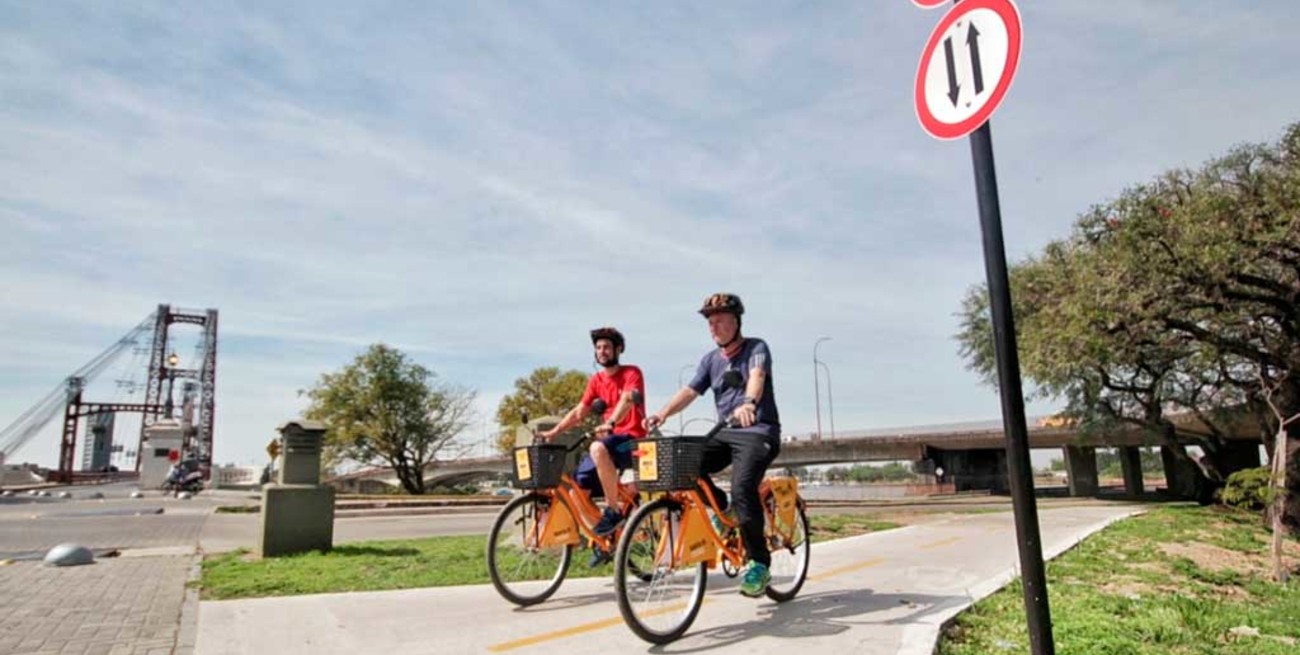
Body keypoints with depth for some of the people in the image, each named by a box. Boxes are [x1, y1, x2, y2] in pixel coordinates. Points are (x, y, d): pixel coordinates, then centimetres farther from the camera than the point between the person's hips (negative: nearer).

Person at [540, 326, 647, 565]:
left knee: (598, 448, -38)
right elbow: (579, 411, 9)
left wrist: (610, 424, -43)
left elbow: (628, 399, -24)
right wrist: (553, 432, -5)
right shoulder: (596, 380, 12)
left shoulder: (632, 373, -5)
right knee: (578, 487, -6)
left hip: (632, 440, -7)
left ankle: (613, 511, -24)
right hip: (608, 440, 7)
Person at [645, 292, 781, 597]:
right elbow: (690, 391, 0)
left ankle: (759, 563, -10)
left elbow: (757, 376, -27)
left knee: (742, 489, -28)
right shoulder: (710, 359, 12)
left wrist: (749, 403, -49)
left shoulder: (756, 348, -5)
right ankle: (720, 507, 7)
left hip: (759, 432, -6)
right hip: (725, 433, 6)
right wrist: (663, 414, -19)